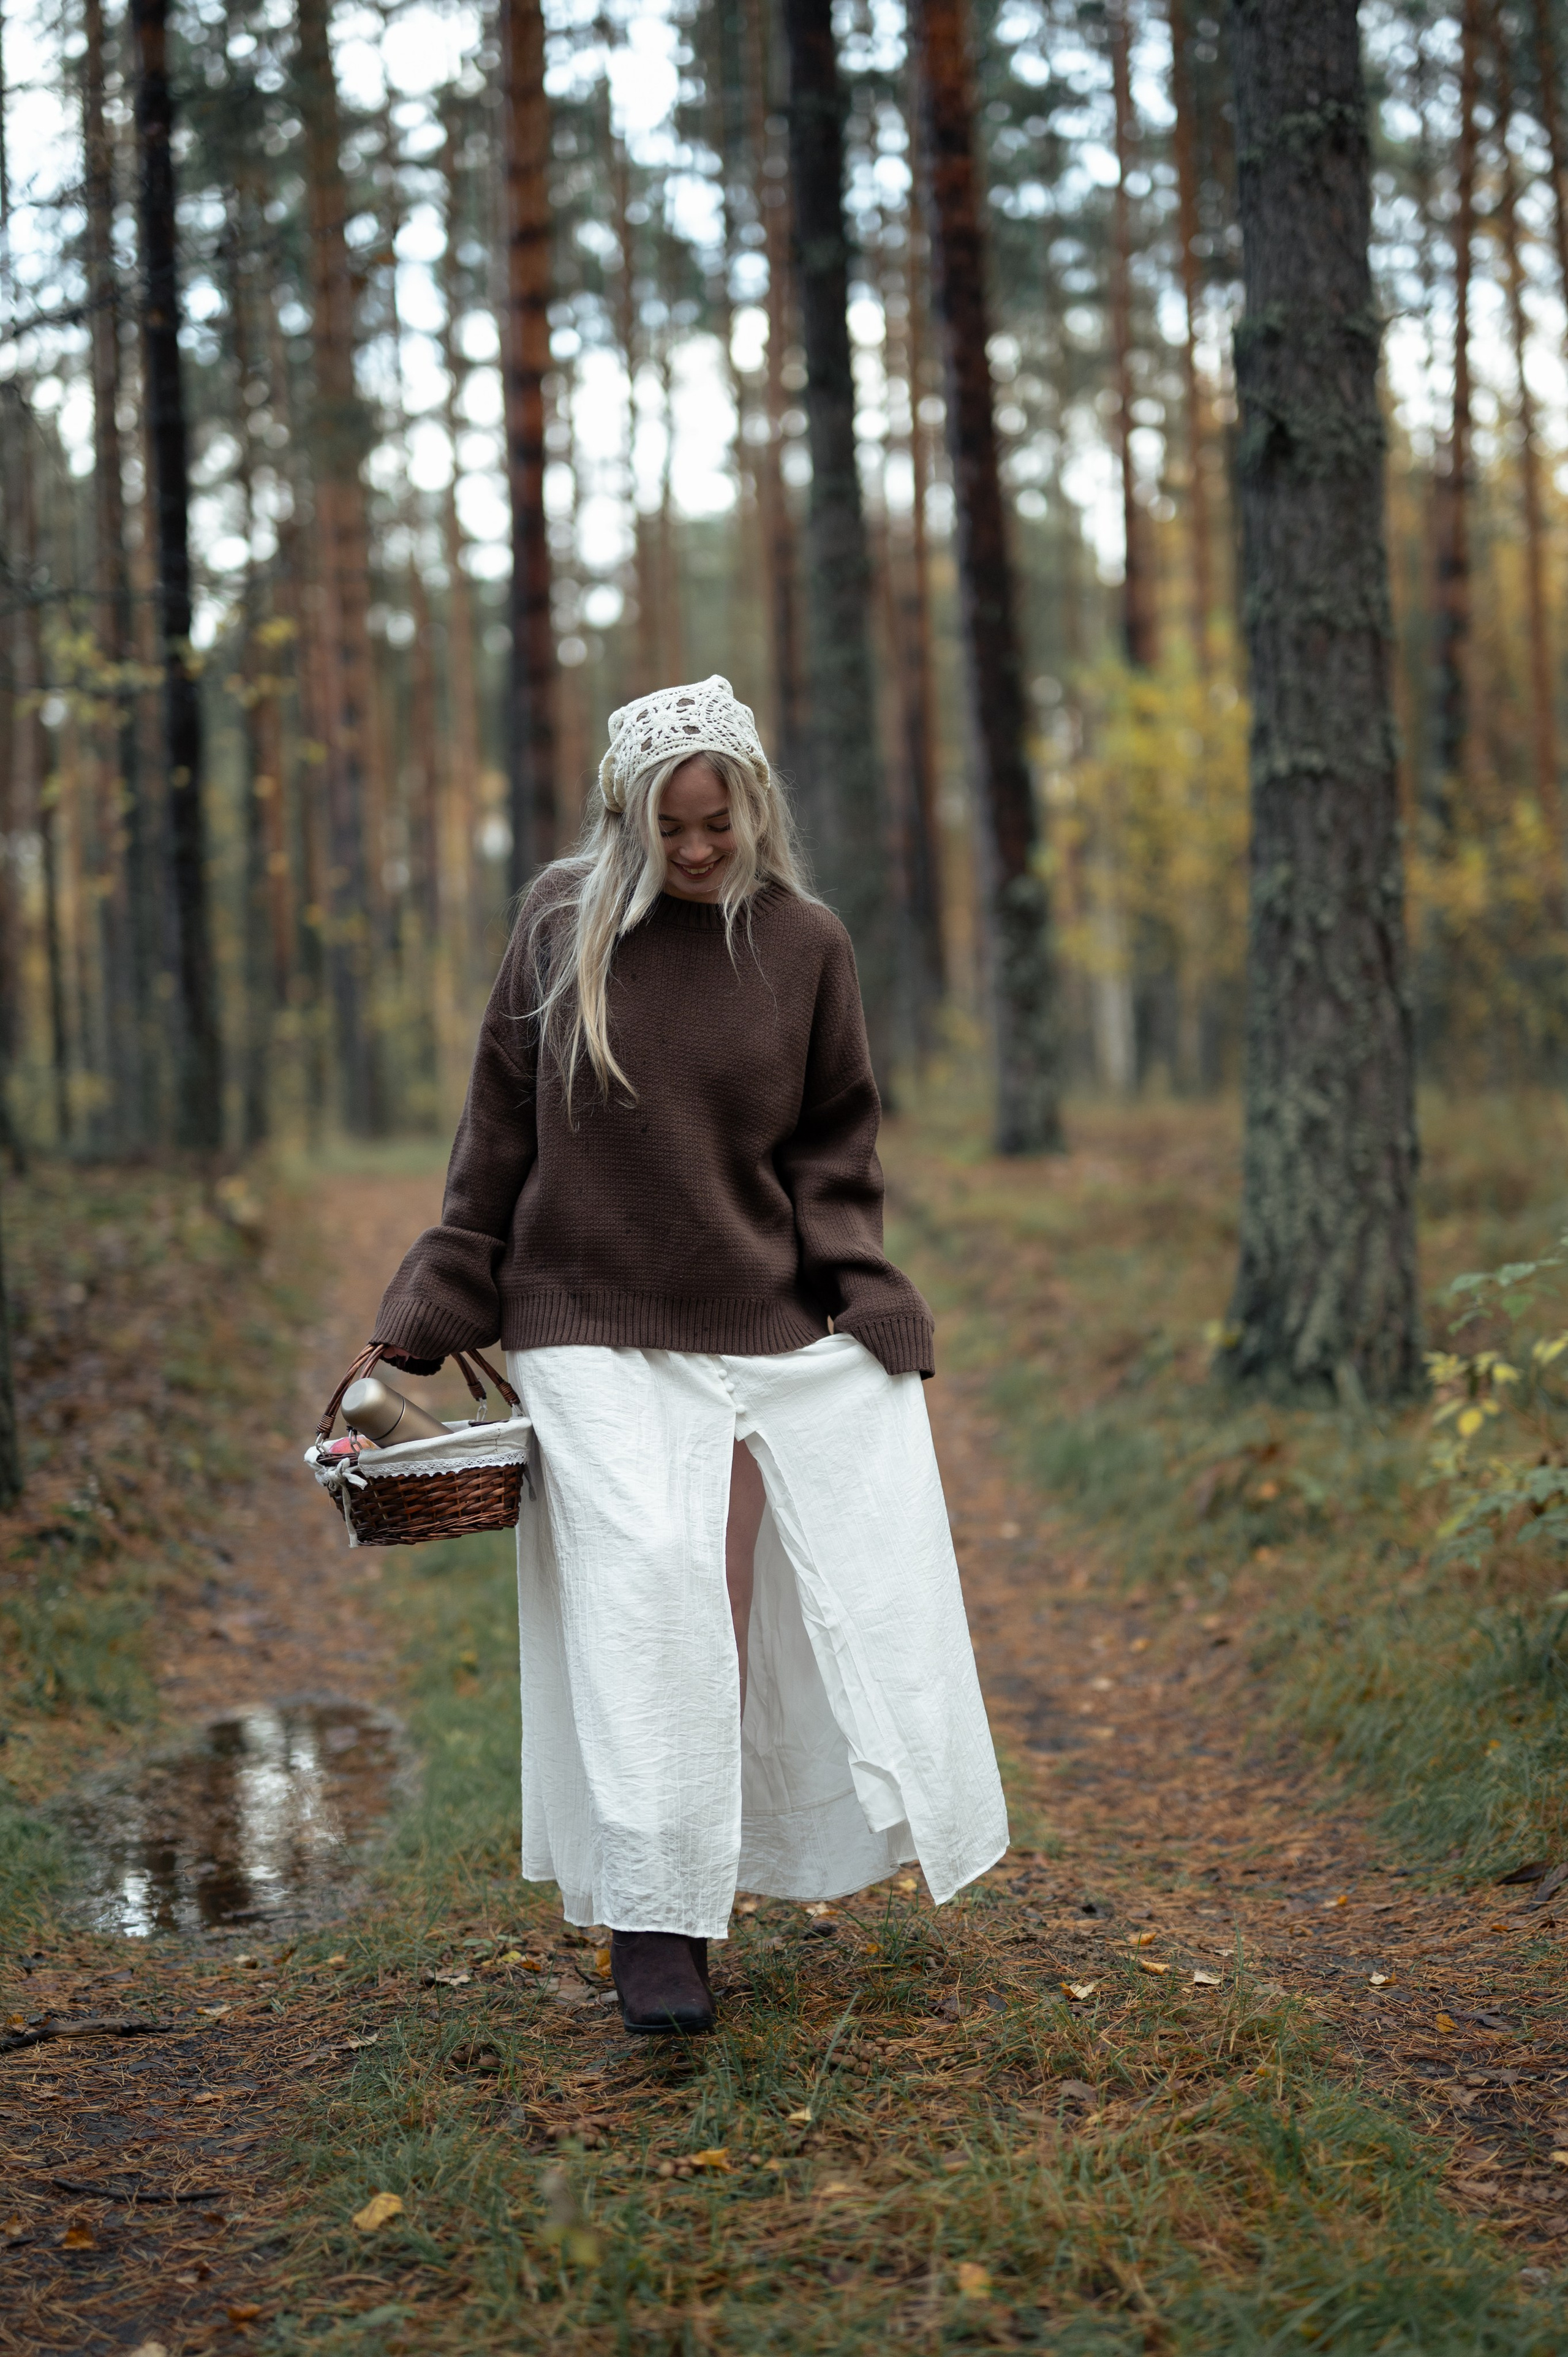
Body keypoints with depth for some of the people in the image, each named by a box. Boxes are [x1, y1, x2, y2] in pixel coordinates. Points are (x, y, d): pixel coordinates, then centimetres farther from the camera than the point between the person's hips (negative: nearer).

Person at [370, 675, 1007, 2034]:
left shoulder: (804, 944, 1)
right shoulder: (560, 927, 1)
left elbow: (834, 1146, 8)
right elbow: (499, 1138, 6)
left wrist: (863, 1301, -3)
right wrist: (430, 1321, 5)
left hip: (762, 1321, 1)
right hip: (593, 1323, -1)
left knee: (730, 1602, 2)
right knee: (647, 1585, -13)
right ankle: (650, 1920, -8)